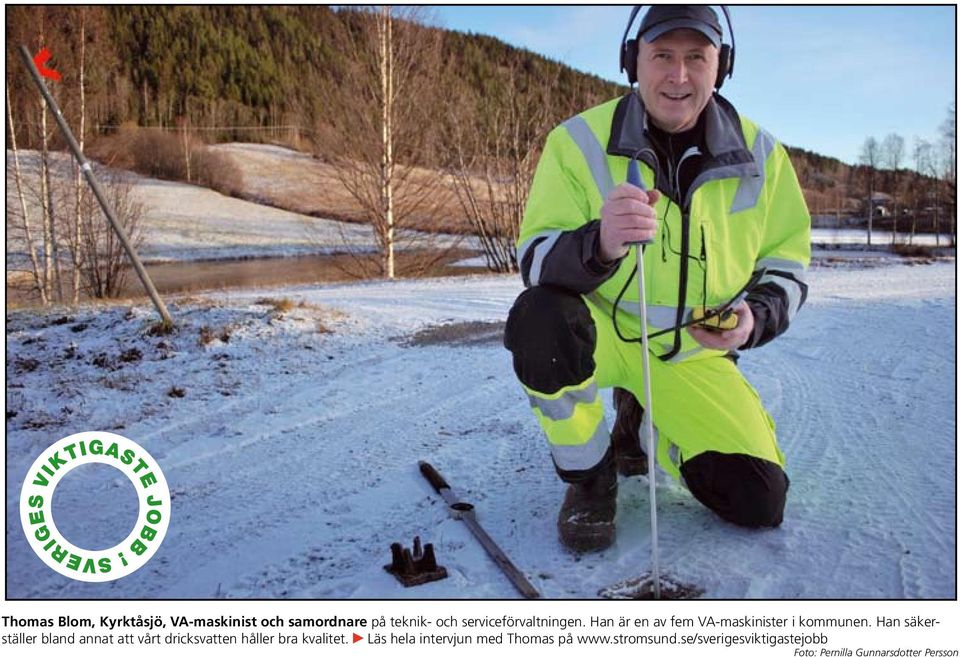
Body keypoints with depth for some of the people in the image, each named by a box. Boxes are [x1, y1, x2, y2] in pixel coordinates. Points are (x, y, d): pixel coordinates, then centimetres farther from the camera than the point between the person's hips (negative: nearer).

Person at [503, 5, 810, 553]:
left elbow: (787, 262, 6)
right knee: (541, 319, -38)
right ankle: (590, 472, -7)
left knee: (759, 502, -7)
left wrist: (757, 317, -16)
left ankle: (638, 422, 24)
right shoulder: (580, 141, -13)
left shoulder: (760, 154, -2)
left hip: (692, 354, 4)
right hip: (601, 333, -3)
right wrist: (598, 243, -41)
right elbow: (535, 259, -19)